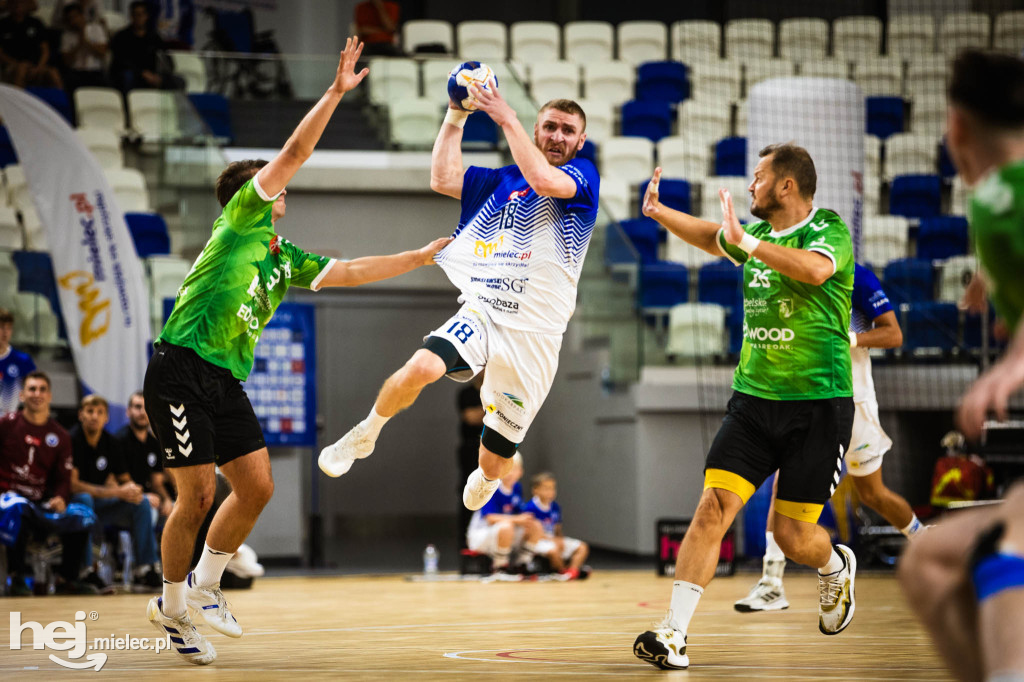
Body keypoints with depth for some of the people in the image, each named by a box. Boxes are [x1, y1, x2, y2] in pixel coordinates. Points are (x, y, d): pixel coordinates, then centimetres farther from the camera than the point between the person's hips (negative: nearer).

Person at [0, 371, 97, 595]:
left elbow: (63, 478, 11)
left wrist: (60, 499, -11)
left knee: (83, 517, -12)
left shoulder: (60, 436, 12)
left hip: (41, 503, 5)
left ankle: (68, 579, 2)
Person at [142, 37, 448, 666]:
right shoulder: (239, 222, -1)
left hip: (227, 382, 8)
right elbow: (293, 155, -8)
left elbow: (347, 272, 27)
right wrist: (336, 92, -9)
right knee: (198, 497, -7)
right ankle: (172, 606, 9)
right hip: (181, 371, -8)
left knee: (258, 487, 2)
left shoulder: (286, 259, 19)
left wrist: (422, 256, 25)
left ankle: (205, 587, 18)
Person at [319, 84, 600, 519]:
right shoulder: (502, 180, 16)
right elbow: (443, 180, 5)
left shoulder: (583, 176, 1)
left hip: (534, 335, -2)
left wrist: (506, 117, -19)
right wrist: (456, 116, 2)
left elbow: (544, 180, -21)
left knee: (493, 464, 5)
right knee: (422, 368, -32)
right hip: (480, 314, 2)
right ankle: (363, 437, -5)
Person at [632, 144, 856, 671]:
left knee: (792, 535, 0)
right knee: (713, 507, -12)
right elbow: (711, 237, 36)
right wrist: (659, 212, 39)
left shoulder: (829, 231, -8)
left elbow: (814, 270, -32)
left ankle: (836, 568, 36)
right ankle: (674, 634, -14)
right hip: (752, 397, 5)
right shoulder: (759, 234, 13)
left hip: (818, 404, -5)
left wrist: (744, 240, -34)